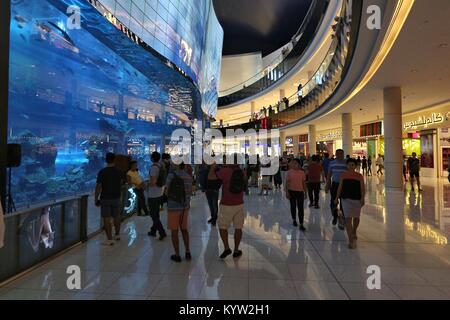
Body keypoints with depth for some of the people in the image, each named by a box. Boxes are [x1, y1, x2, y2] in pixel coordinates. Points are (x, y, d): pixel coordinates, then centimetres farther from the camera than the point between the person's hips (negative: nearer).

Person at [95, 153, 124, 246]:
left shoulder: (102, 172, -12)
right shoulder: (119, 172, -2)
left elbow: (98, 186, -12)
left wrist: (96, 199, -4)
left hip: (105, 198, -4)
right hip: (116, 198, 4)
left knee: (106, 219, 2)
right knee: (116, 217, 17)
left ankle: (109, 239, 3)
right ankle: (117, 235, 32)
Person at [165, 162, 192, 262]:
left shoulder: (172, 175, -14)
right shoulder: (189, 176, 1)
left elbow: (167, 191, -8)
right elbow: (190, 192, 9)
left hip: (173, 207, -5)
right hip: (185, 207, 5)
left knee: (174, 231, 7)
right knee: (184, 229, 18)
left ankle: (177, 255, 15)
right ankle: (188, 252, 22)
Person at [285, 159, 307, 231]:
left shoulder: (302, 173, -1)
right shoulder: (289, 172, -5)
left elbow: (304, 183, 5)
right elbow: (287, 182, -4)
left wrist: (305, 192, 7)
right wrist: (287, 192, -9)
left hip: (300, 191, 0)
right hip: (292, 191, 0)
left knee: (301, 208, -2)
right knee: (293, 206, 14)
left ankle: (301, 225, 3)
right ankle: (294, 220, 34)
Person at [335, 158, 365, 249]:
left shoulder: (359, 176, -2)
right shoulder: (343, 175, 0)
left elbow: (363, 189, -4)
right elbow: (340, 187, 6)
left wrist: (362, 198, -18)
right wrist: (337, 198, 6)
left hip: (357, 199, 1)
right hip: (346, 199, -1)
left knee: (356, 218, 18)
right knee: (348, 218, -9)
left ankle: (354, 233, 47)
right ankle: (350, 240, -5)